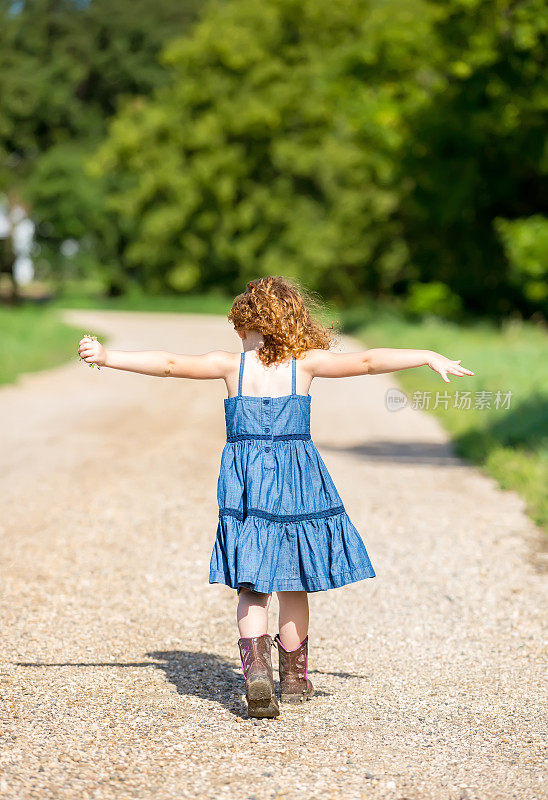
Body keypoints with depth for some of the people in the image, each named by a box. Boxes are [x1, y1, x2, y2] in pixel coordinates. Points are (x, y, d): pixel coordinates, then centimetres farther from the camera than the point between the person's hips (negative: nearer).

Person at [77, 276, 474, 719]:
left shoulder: (230, 364, 0)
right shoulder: (306, 363, 1)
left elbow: (170, 363, -4)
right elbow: (367, 361, -1)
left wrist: (107, 357, -2)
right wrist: (429, 357, 6)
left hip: (245, 483, 0)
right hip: (298, 480, 0)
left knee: (252, 586, 1)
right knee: (293, 584, 13)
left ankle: (256, 666, -22)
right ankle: (294, 678, 24)